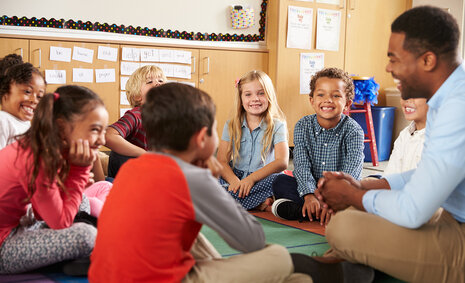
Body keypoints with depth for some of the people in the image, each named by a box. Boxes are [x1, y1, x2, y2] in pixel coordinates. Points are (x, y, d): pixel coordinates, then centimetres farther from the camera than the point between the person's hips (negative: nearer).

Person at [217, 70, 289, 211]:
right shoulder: (231, 126, 7)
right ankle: (260, 203, -29)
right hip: (235, 177, 2)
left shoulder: (277, 126, 0)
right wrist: (234, 181, -25)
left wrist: (252, 178, -28)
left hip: (262, 179, -2)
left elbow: (282, 162, -14)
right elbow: (222, 161, -3)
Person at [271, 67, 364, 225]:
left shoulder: (353, 131, -12)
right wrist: (309, 195, -31)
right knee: (280, 182, -19)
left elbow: (350, 173, -24)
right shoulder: (303, 127, -4)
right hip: (312, 187, 1)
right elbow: (302, 165, -14)